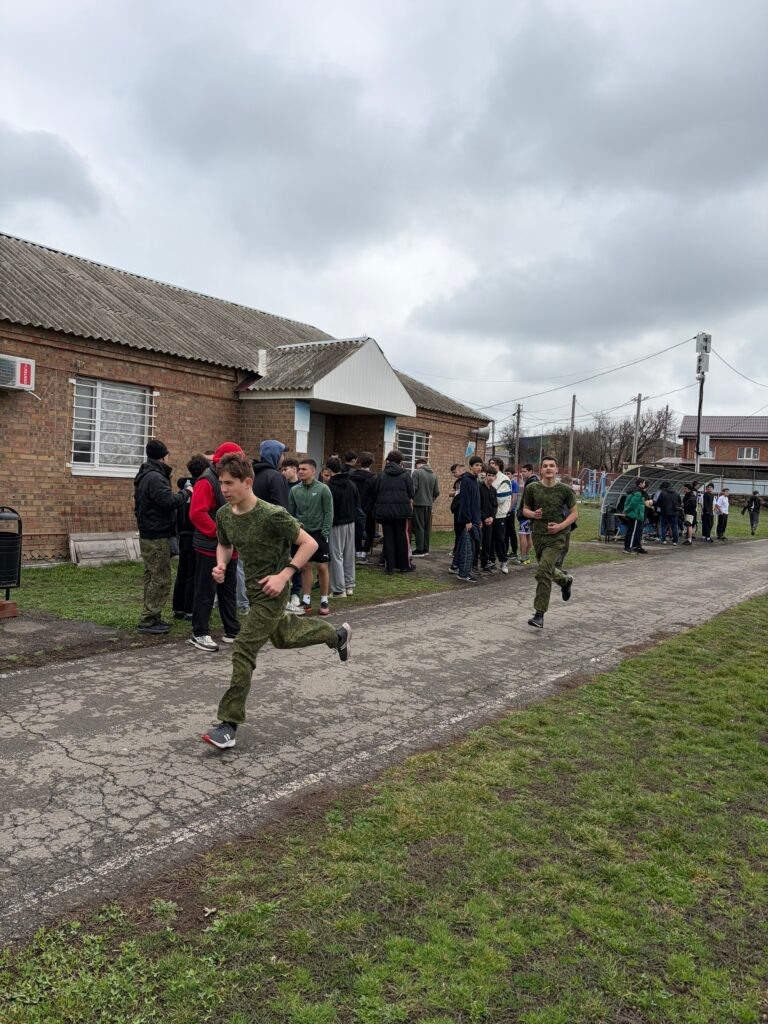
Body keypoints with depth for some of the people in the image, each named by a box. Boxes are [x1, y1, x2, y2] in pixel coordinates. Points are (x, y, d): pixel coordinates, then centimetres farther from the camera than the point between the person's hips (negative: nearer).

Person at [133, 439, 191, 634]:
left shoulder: (145, 476, 16)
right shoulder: (155, 477, -18)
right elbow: (169, 501, -24)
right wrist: (186, 493, -9)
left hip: (149, 535, 11)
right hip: (157, 537, -11)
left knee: (152, 578, 14)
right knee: (161, 580, -6)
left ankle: (153, 618, 21)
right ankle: (147, 621, -3)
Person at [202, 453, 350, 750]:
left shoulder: (272, 515, -25)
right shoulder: (224, 514, -5)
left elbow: (309, 544, -19)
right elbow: (224, 545, 14)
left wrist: (284, 575, -26)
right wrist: (220, 564, -8)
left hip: (271, 592, -8)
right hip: (253, 589, 8)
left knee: (243, 652, -11)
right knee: (283, 638, 27)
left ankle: (230, 724, -1)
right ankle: (337, 635, 51)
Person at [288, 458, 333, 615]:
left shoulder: (323, 489, -8)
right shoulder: (294, 490, 1)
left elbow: (329, 512, -7)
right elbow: (291, 512, 7)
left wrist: (325, 533, -12)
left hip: (319, 533, -3)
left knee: (322, 567, 1)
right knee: (305, 566, 7)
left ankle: (324, 601, 12)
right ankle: (306, 600, 16)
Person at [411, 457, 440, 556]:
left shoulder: (417, 472, -7)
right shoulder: (434, 474, 8)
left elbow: (414, 488, -13)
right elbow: (437, 492, 6)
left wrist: (411, 498, 4)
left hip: (419, 503, -5)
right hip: (429, 504, 5)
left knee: (419, 527, -1)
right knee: (427, 527, 13)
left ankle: (419, 550, -2)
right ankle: (425, 549, 16)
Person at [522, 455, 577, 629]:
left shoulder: (565, 490, -5)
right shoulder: (532, 488, 0)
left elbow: (574, 513, 2)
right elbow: (525, 509, 11)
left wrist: (561, 526, -14)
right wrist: (533, 514, -12)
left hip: (556, 536, -4)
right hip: (538, 535, 4)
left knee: (543, 572, -16)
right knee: (548, 570, 18)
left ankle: (539, 615, -10)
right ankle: (566, 580, 54)